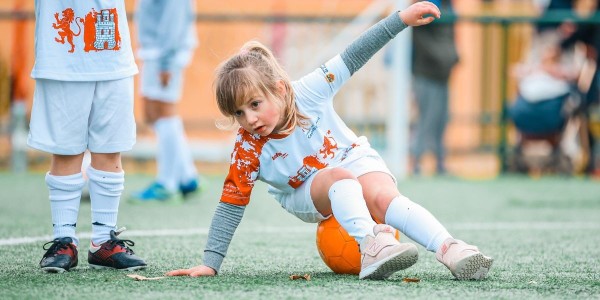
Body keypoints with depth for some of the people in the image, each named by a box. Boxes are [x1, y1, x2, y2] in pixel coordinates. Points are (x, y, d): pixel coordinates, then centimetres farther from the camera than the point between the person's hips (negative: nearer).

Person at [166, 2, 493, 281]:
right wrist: (210, 263, -22)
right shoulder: (248, 149, -20)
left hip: (355, 160, 0)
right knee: (340, 179, -36)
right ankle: (371, 246, -60)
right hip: (307, 193, 0)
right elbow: (231, 203, -17)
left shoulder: (307, 92, -21)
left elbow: (351, 59, -17)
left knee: (382, 195, -34)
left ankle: (448, 248, -53)